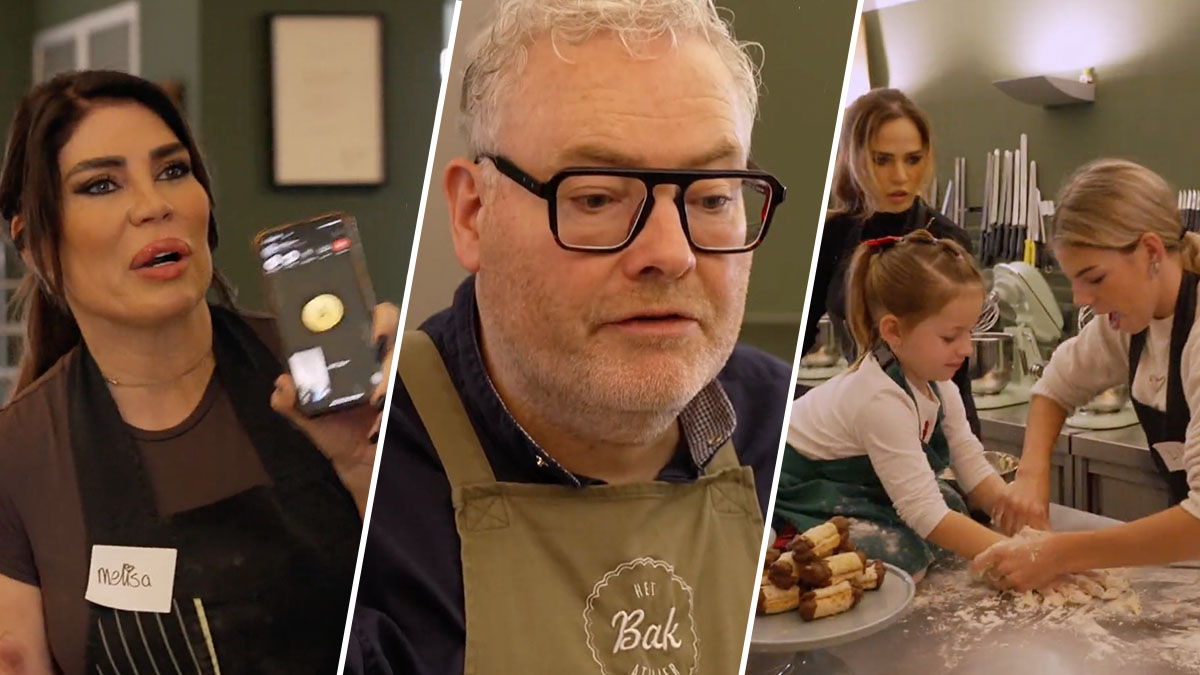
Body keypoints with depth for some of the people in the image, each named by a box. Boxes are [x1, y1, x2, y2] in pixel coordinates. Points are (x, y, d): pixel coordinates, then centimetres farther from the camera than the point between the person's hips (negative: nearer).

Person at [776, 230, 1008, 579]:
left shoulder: (939, 387, -3)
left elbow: (975, 471, 1)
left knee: (953, 502, -5)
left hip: (854, 490, 10)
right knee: (903, 553, -28)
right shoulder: (881, 399, -31)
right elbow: (926, 515, -32)